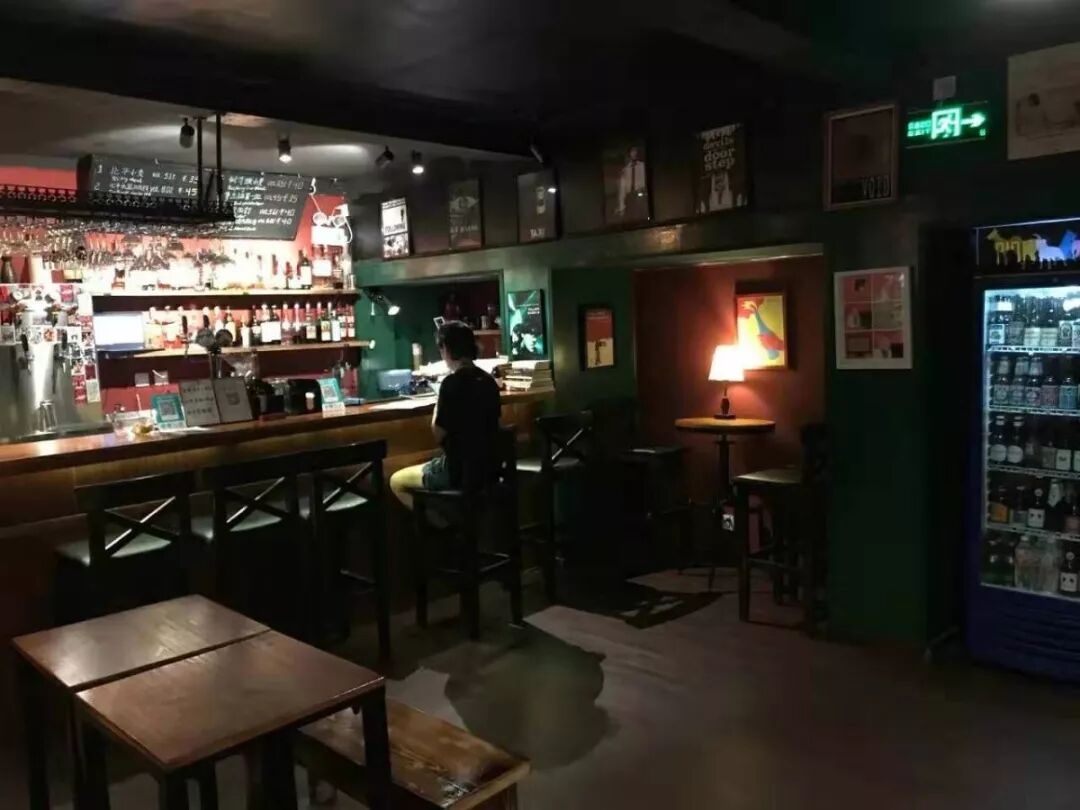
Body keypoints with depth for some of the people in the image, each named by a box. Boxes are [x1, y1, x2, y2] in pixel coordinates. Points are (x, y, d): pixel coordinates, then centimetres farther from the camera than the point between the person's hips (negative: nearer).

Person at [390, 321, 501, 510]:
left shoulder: (452, 383, -19)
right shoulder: (489, 380, 5)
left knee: (396, 481, 12)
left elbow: (438, 434, -12)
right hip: (487, 466, 8)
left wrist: (438, 406, 1)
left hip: (460, 470, -8)